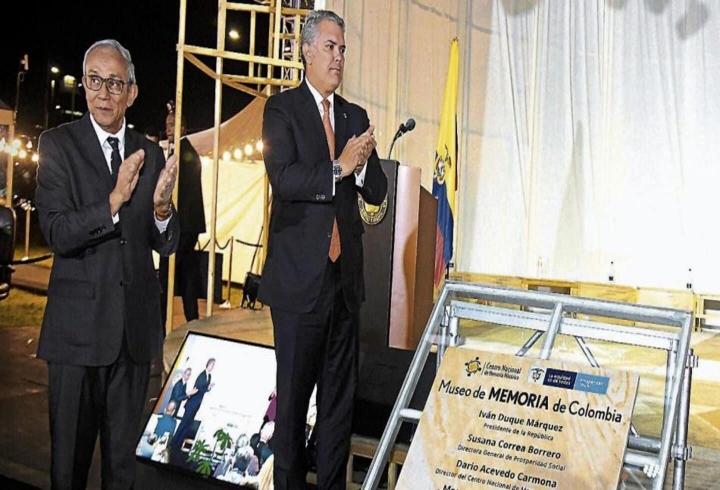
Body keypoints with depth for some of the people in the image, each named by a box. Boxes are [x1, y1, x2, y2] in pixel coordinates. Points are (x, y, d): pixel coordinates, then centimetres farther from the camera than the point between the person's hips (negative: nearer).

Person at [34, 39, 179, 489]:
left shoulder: (150, 154, 6)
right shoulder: (58, 144, -4)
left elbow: (167, 245, 4)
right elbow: (58, 235, -15)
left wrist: (161, 207, -17)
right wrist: (113, 201, -29)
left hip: (136, 326, 3)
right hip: (78, 324, -3)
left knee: (124, 452, 17)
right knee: (70, 452, 10)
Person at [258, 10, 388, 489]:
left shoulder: (356, 117, 13)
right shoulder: (282, 109, -1)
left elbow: (377, 192, 8)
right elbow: (284, 179, -16)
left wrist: (363, 163, -11)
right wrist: (340, 167, -17)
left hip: (345, 275, 5)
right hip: (299, 276, -5)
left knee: (340, 395, 12)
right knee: (293, 393, 5)